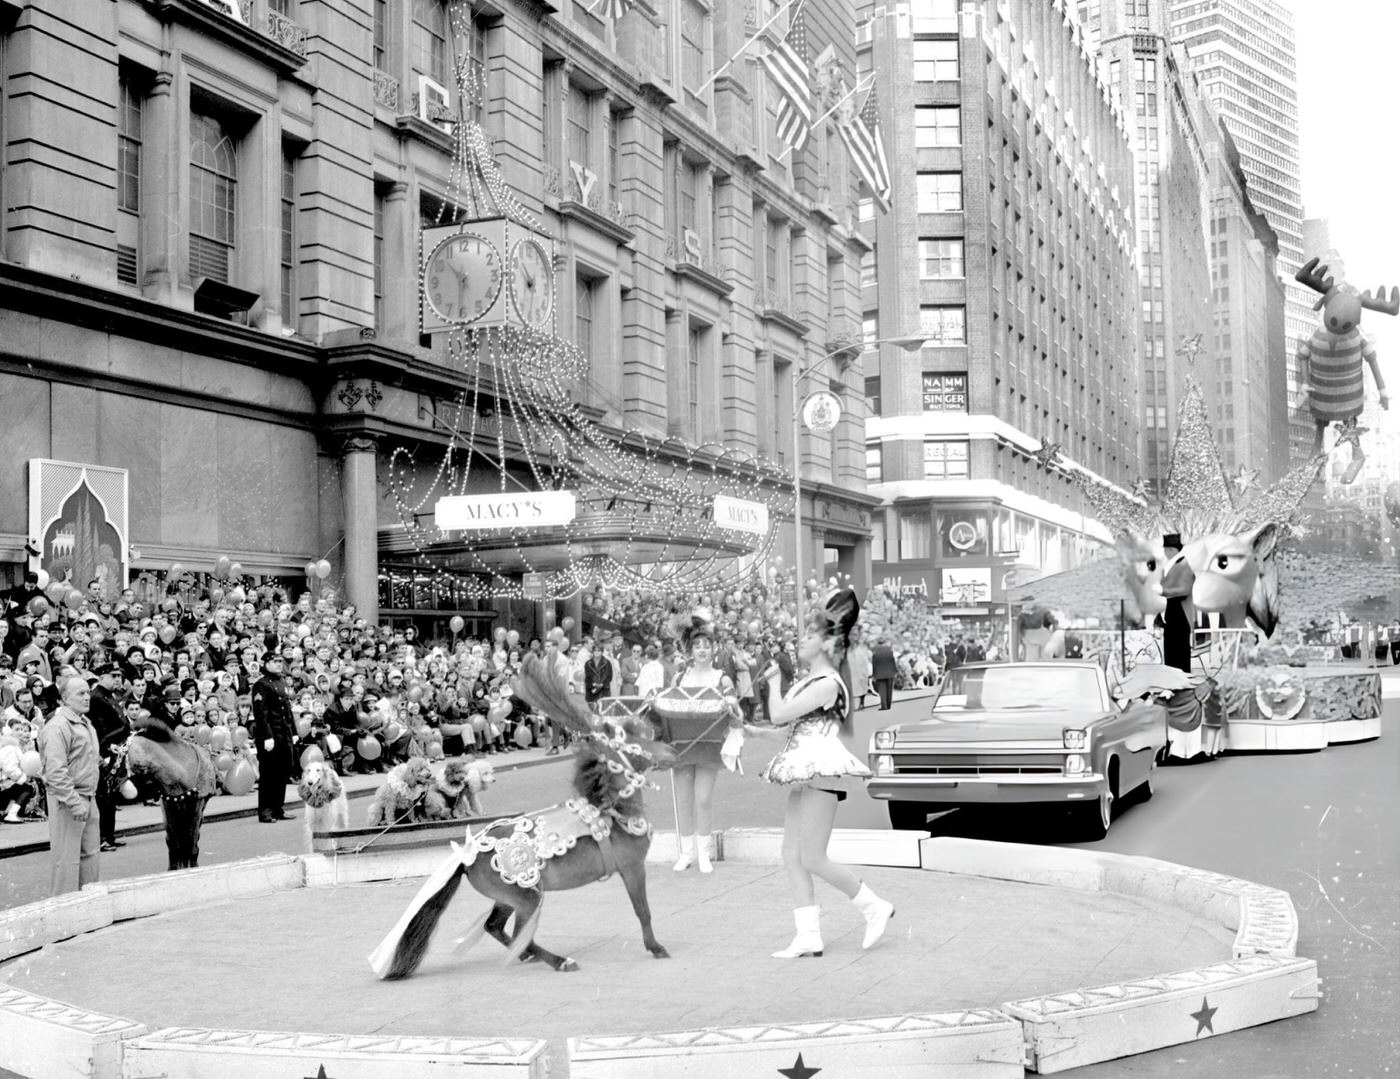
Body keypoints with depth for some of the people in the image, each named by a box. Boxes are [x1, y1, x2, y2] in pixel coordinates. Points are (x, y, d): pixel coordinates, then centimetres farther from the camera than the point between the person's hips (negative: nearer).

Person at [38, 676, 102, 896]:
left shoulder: (85, 723, 15)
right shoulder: (58, 727, -17)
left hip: (88, 797, 10)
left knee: (91, 853, 15)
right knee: (67, 858, -3)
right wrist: (74, 802, -25)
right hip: (67, 799, -10)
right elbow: (56, 772, -23)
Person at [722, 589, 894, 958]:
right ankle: (808, 936, 8)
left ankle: (875, 907, 8)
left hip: (822, 773, -10)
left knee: (812, 858, -7)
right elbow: (789, 725, 21)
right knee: (792, 855, 7)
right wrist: (749, 733, 12)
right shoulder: (809, 681, 15)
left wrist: (774, 680, -2)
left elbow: (779, 715, -17)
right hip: (807, 774, 10)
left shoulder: (827, 684, -15)